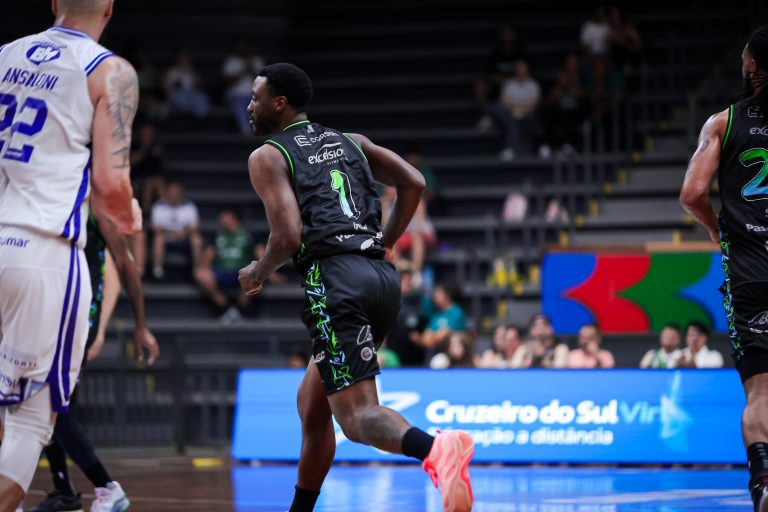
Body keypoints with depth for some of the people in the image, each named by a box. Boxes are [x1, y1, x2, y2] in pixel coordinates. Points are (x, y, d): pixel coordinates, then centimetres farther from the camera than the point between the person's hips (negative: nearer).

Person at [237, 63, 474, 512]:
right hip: (383, 274, 8)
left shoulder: (268, 156, 4)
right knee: (311, 404, 22)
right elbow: (414, 183, 17)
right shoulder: (350, 142, 24)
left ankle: (437, 449, -45)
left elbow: (288, 236, -8)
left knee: (357, 413, -15)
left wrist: (257, 273, 10)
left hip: (336, 278, -8)